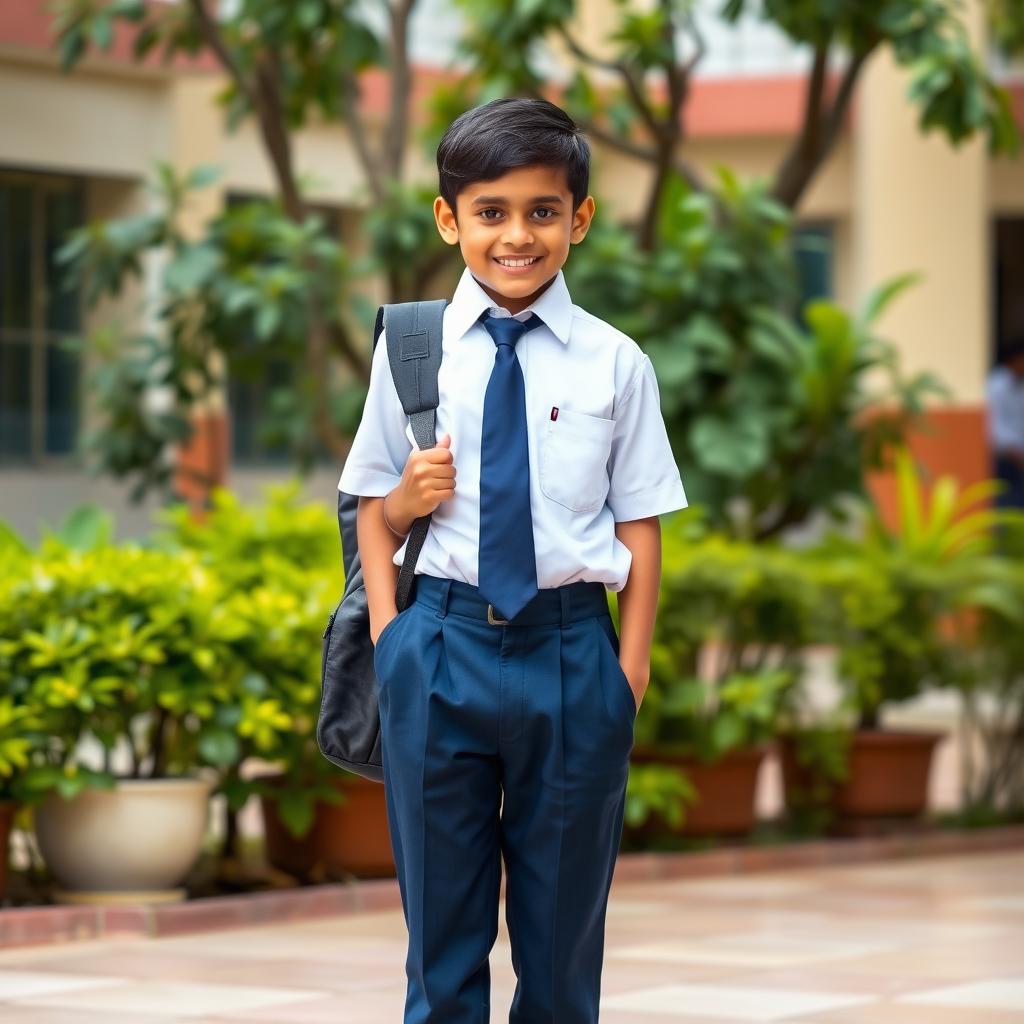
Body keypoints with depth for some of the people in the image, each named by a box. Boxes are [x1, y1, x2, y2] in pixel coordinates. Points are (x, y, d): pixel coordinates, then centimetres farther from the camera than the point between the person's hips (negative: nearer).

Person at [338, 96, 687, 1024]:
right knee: (442, 924, 9)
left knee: (563, 931, 11)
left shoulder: (615, 364, 0)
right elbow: (376, 513, 9)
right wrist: (398, 566, -9)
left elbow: (640, 532, 0)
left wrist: (628, 680, -5)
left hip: (571, 648, 0)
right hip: (442, 643, 0)